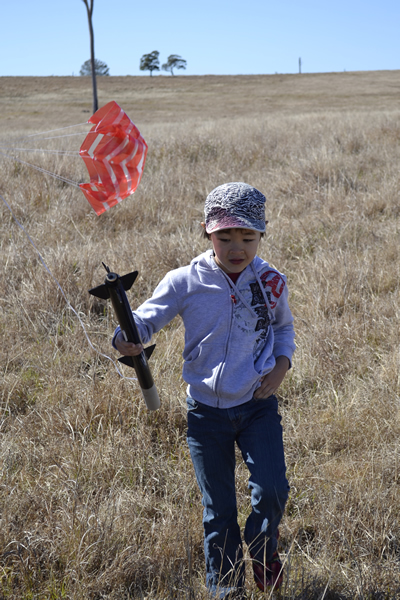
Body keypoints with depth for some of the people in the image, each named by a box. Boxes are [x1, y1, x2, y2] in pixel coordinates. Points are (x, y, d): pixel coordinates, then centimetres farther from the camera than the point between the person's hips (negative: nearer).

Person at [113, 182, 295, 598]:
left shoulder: (271, 282, -3)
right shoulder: (185, 282, -11)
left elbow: (284, 327, 14)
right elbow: (146, 319, -11)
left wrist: (281, 364, -4)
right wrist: (126, 338, -35)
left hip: (257, 407, 1)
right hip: (206, 411, -1)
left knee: (271, 490, -10)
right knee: (218, 509, 9)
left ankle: (263, 551, 24)